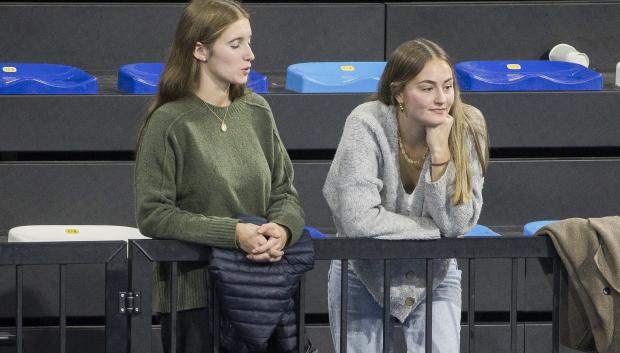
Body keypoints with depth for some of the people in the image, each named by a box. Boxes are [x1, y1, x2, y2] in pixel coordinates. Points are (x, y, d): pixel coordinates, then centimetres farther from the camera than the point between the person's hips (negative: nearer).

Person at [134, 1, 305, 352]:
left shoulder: (257, 112, 7)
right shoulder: (169, 123, -9)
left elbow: (284, 191, 9)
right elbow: (153, 214, -14)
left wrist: (282, 230, -14)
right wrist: (233, 233, -22)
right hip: (194, 295, -5)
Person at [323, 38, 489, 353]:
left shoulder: (467, 127, -14)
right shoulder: (366, 125, -21)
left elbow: (458, 223, -17)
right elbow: (358, 220, -29)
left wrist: (440, 153, -27)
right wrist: (435, 231, -20)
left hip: (434, 276, 2)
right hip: (363, 272, -2)